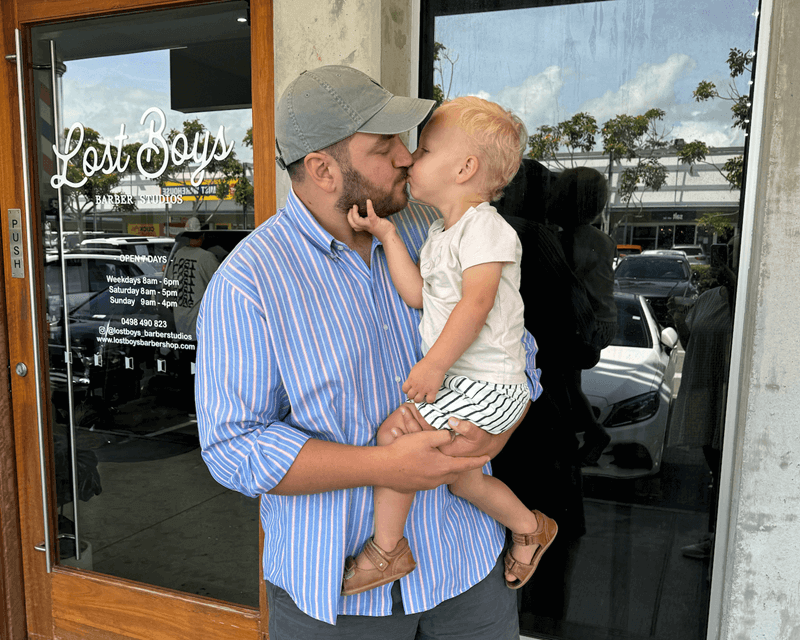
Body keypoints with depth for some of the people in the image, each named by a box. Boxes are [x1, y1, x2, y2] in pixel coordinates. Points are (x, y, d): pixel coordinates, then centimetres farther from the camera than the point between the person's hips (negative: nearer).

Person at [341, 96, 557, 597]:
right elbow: (417, 295, 4)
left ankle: (386, 549, 2)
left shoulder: (485, 228, -14)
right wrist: (388, 235, 0)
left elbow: (476, 303, -24)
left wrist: (435, 364, -29)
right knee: (458, 474, 18)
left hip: (486, 384, -10)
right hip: (461, 379, 10)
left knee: (394, 434, -15)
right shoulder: (442, 232, 14)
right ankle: (529, 527, 38)